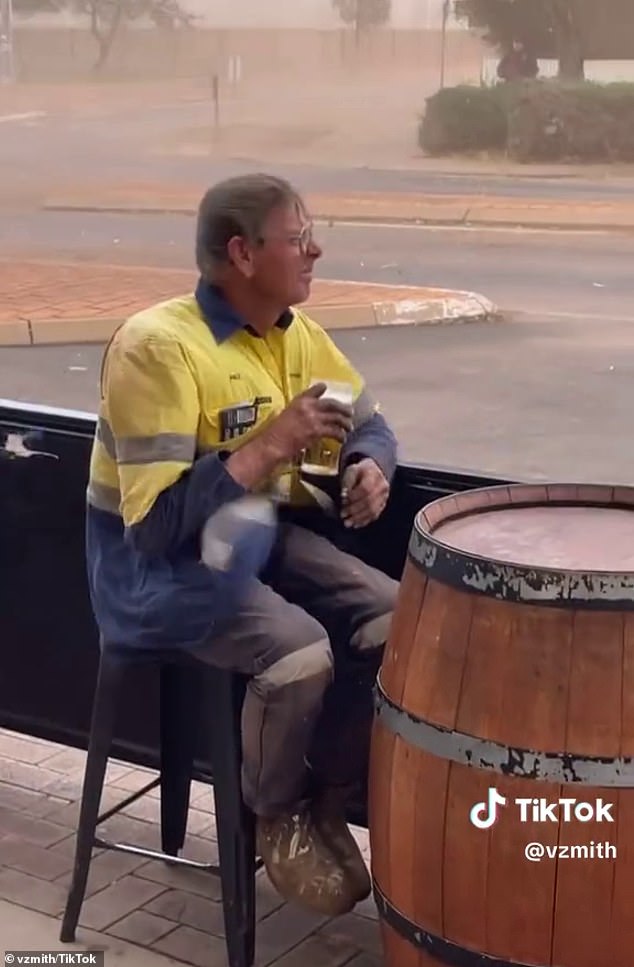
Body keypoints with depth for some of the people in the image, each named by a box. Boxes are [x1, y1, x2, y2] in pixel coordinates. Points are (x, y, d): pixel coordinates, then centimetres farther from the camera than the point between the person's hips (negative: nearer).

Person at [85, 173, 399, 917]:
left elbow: (370, 424, 12)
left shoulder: (296, 333, 0)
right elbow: (160, 522, -29)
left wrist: (368, 469, -12)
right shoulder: (157, 346, -24)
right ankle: (277, 818, 2)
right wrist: (273, 445, -29)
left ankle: (329, 807, 8)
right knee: (300, 653, -29)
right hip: (157, 565, -7)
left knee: (394, 619, -12)